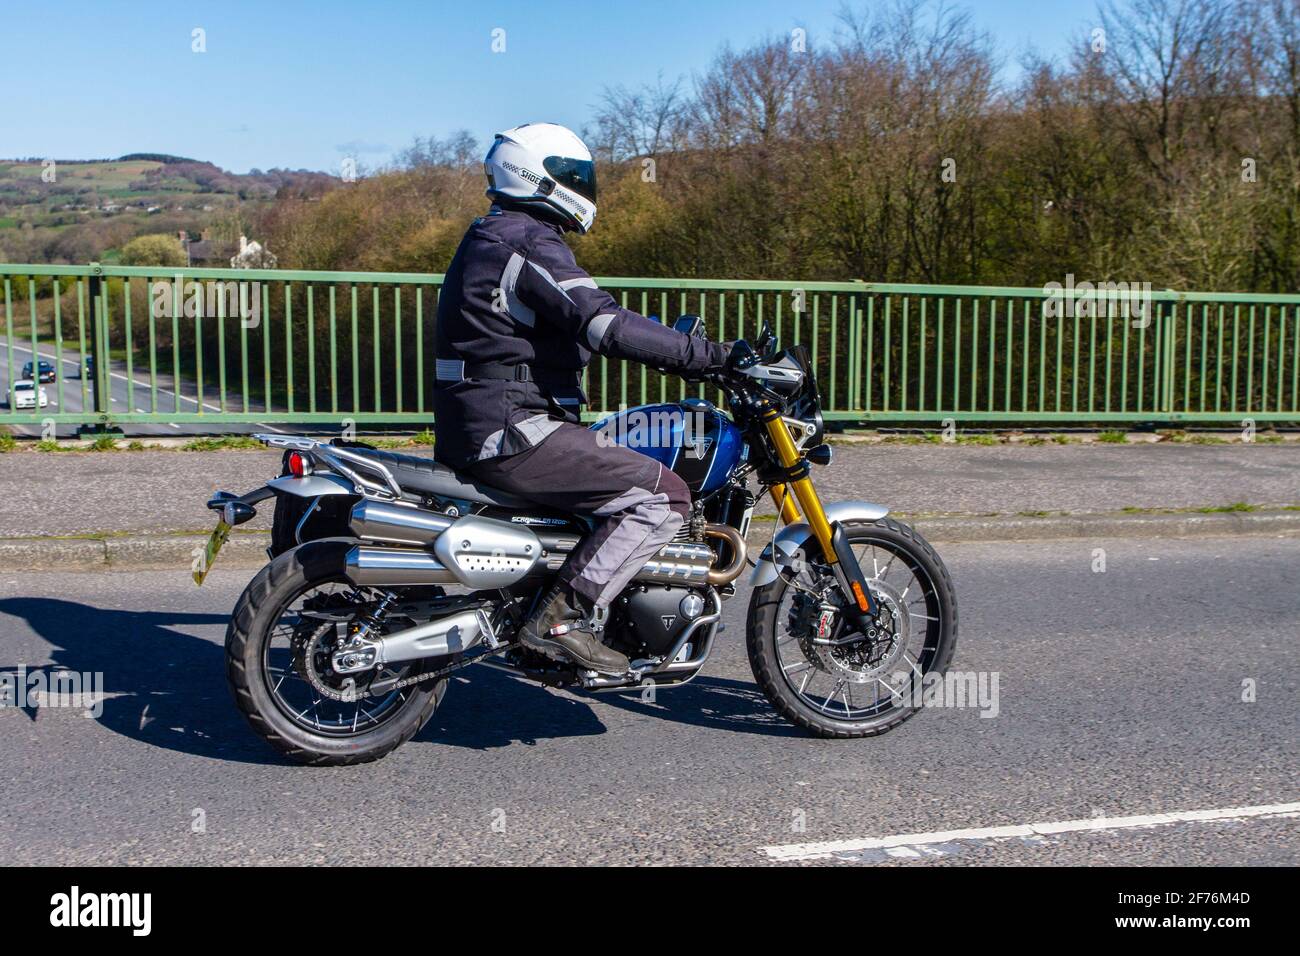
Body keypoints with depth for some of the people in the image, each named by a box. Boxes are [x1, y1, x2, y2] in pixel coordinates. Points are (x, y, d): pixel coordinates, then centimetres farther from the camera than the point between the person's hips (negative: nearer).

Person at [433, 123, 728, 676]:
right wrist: (709, 355, -20)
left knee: (625, 471, 26)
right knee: (663, 497, -14)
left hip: (474, 426, 11)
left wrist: (687, 350, 21)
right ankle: (561, 618, -14)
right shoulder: (531, 242, -12)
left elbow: (579, 327, 25)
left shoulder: (492, 238, 21)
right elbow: (605, 325, -25)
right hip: (511, 432, -11)